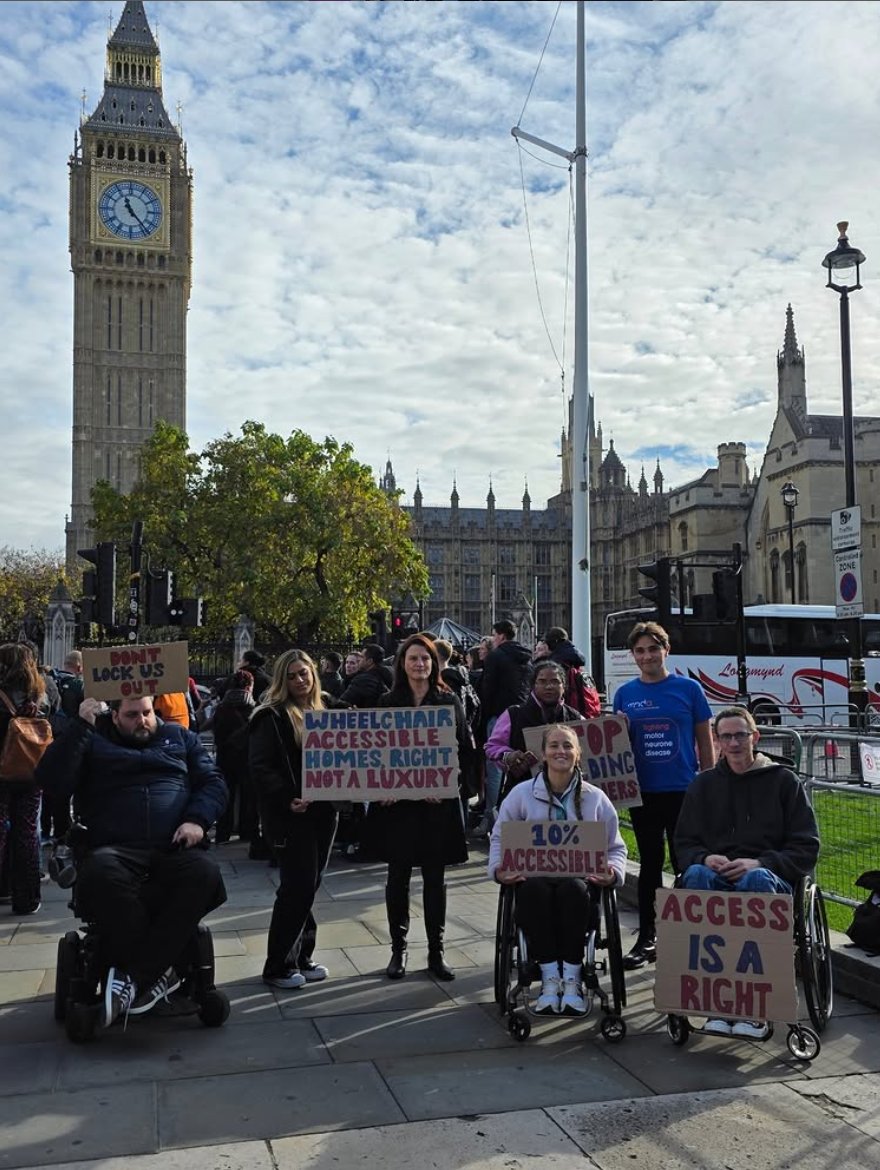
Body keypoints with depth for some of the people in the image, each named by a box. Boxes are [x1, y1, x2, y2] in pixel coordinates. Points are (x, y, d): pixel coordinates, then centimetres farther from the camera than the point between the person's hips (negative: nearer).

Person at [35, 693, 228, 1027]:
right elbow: (52, 781, 3)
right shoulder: (93, 742, 18)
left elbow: (213, 781, 14)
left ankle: (135, 977, -27)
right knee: (100, 873, -38)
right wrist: (80, 725, -2)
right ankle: (158, 970, -26)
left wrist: (198, 819, -6)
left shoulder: (180, 737, 23)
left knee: (205, 873, -34)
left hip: (175, 848, 1)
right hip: (117, 849, -1)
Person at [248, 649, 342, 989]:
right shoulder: (272, 716, -6)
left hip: (324, 810, 6)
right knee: (297, 887, -4)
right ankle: (277, 966, 8)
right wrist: (287, 799, -23)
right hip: (292, 815, -6)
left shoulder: (329, 707, 12)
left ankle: (301, 957, 24)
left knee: (309, 885, 12)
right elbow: (260, 767, -14)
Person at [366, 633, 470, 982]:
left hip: (437, 801, 0)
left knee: (434, 877, 7)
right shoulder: (387, 703, 3)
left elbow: (464, 750, 1)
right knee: (398, 875, 7)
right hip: (396, 801, 0)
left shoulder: (449, 702, 3)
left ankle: (436, 951, 17)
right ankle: (398, 949, 19)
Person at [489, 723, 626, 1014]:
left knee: (573, 889, -37)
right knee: (534, 889, -37)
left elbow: (615, 847, 16)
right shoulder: (522, 794, 11)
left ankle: (572, 979, -27)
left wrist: (613, 872, -6)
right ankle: (549, 978, -28)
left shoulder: (595, 798, 13)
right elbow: (500, 837, 11)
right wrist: (498, 868, -9)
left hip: (580, 879, 0)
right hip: (533, 877, 0)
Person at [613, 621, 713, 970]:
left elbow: (705, 741, 2)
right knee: (650, 865, 10)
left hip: (684, 791, -2)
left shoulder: (688, 688, 0)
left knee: (686, 864, 5)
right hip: (644, 793, 2)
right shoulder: (625, 694, 5)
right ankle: (646, 939, 20)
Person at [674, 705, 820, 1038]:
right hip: (715, 874, 2)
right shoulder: (704, 784, 19)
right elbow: (683, 843, 18)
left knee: (757, 880, -38)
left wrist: (759, 863, -11)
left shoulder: (783, 780, 12)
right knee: (696, 875, -34)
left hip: (768, 876, -2)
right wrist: (705, 858, -7)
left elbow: (807, 848, 6)